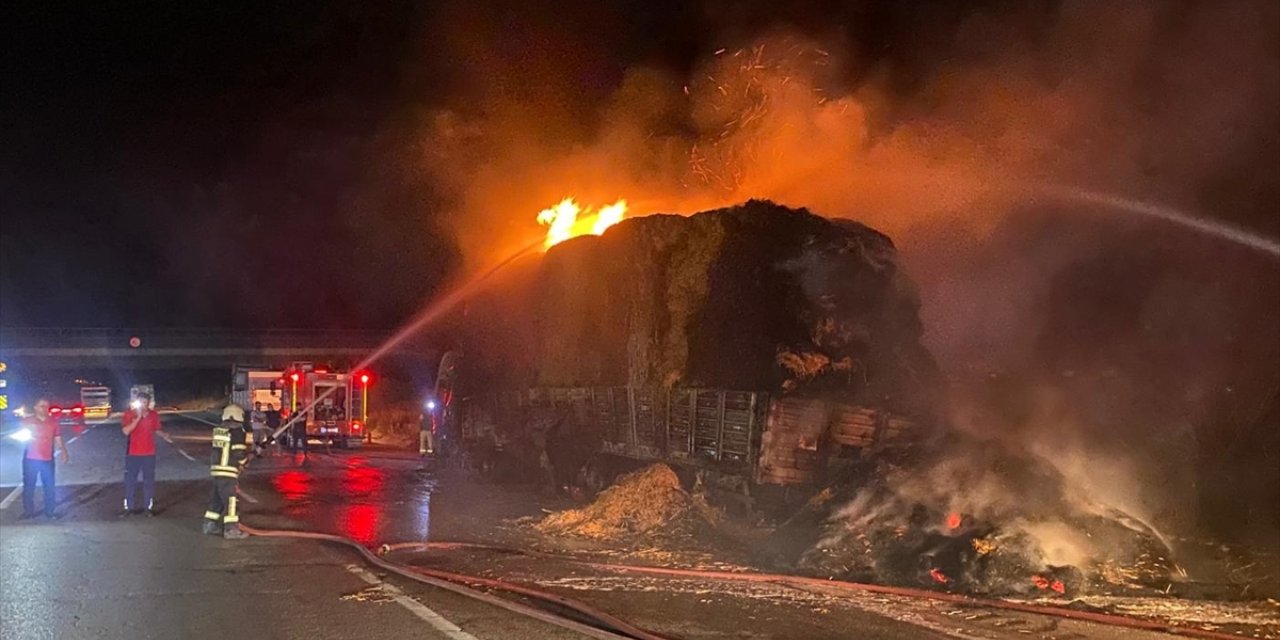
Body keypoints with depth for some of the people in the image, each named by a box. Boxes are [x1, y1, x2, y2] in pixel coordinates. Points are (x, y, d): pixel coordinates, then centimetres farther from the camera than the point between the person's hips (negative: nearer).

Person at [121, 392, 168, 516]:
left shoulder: (154, 415, -1)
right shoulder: (129, 414, -7)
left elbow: (157, 430, 12)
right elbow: (126, 431, -18)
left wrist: (164, 435, -9)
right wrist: (138, 418, -23)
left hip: (149, 454, 1)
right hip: (133, 453, -1)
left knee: (149, 481, 6)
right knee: (130, 481, 4)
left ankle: (150, 507, 12)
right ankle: (129, 507, 14)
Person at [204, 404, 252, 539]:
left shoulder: (219, 430, 11)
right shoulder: (237, 432, -12)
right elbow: (239, 454, -16)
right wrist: (247, 458, 7)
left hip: (216, 469, 8)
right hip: (228, 472, -8)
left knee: (217, 498, 18)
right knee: (230, 500, -4)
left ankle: (210, 525, 25)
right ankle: (231, 529, -4)